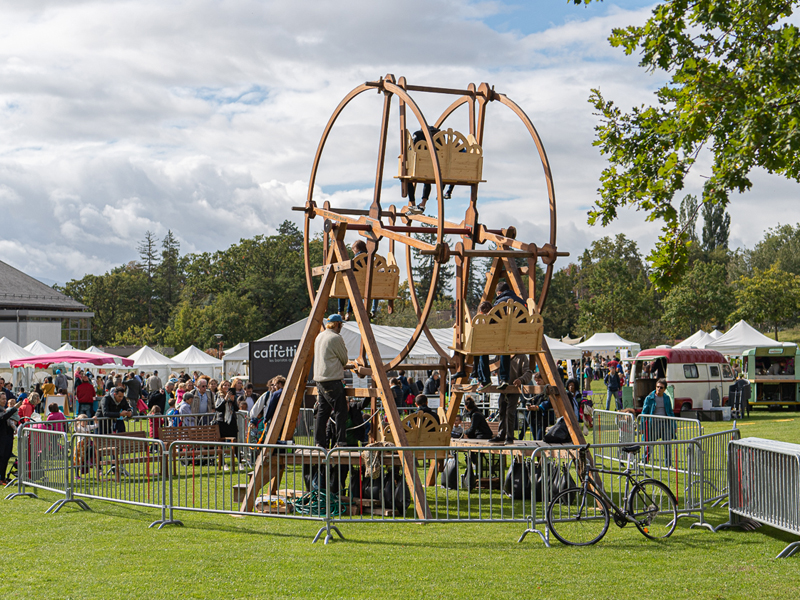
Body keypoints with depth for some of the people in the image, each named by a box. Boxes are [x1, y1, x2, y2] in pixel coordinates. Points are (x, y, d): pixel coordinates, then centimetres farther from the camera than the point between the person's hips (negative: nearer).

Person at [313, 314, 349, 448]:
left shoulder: (319, 337, 15)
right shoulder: (336, 338, -11)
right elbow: (344, 360, -3)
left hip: (319, 380, 9)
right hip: (333, 380, -9)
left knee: (322, 411, 10)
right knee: (341, 410, -5)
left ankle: (319, 442, 9)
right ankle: (341, 441, -8)